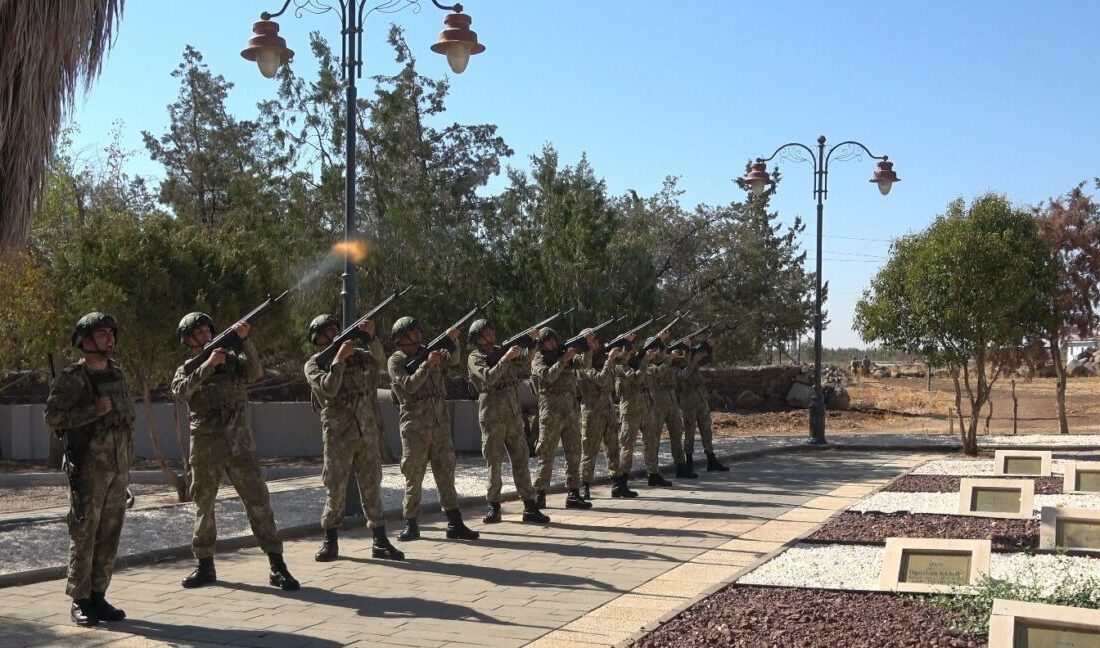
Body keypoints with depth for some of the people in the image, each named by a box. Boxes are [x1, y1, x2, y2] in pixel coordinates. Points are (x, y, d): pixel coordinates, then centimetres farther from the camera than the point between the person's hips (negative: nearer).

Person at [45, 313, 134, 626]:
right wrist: (94, 411, -20)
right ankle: (80, 601, 4)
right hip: (87, 467, -6)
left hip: (117, 469, 6)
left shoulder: (118, 376, 13)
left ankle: (98, 596, 13)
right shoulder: (70, 378, -5)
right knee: (83, 534, -3)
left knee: (109, 535, 6)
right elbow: (52, 416, -12)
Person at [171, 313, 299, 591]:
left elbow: (254, 372, -9)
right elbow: (181, 390, -12)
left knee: (258, 501, -5)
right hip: (205, 449, 1)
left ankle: (277, 567, -4)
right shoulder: (186, 370, 11)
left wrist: (244, 339, -21)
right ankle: (205, 565, 22)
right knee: (203, 505, 9)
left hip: (240, 444, -1)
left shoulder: (232, 359, 10)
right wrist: (209, 364, -22)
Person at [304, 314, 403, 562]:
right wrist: (339, 358, -21)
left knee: (372, 486, 4)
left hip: (366, 433, 3)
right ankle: (330, 541, 16)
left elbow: (377, 359, -7)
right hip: (338, 437, -3)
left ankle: (380, 542, 7)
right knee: (336, 490, 2)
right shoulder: (313, 365, 1)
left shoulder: (354, 354, 11)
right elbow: (329, 388, -17)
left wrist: (370, 336, -23)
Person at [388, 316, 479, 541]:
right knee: (414, 476, 0)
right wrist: (427, 364, -25)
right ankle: (411, 525, 9)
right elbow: (409, 386, -18)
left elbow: (452, 359, -5)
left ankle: (455, 523, 8)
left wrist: (453, 341, -22)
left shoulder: (429, 350, 10)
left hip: (440, 423, 5)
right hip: (415, 427, -4)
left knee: (446, 473, 6)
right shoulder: (396, 361, -4)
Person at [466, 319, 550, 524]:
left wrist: (531, 341, -3)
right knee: (494, 464, 1)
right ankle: (493, 507, 12)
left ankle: (530, 507, 4)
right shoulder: (475, 358, -5)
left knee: (521, 460, 3)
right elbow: (489, 378, -21)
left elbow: (524, 359, 13)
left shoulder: (501, 350, 13)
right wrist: (506, 357, -25)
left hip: (514, 414, 5)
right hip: (492, 417, -5)